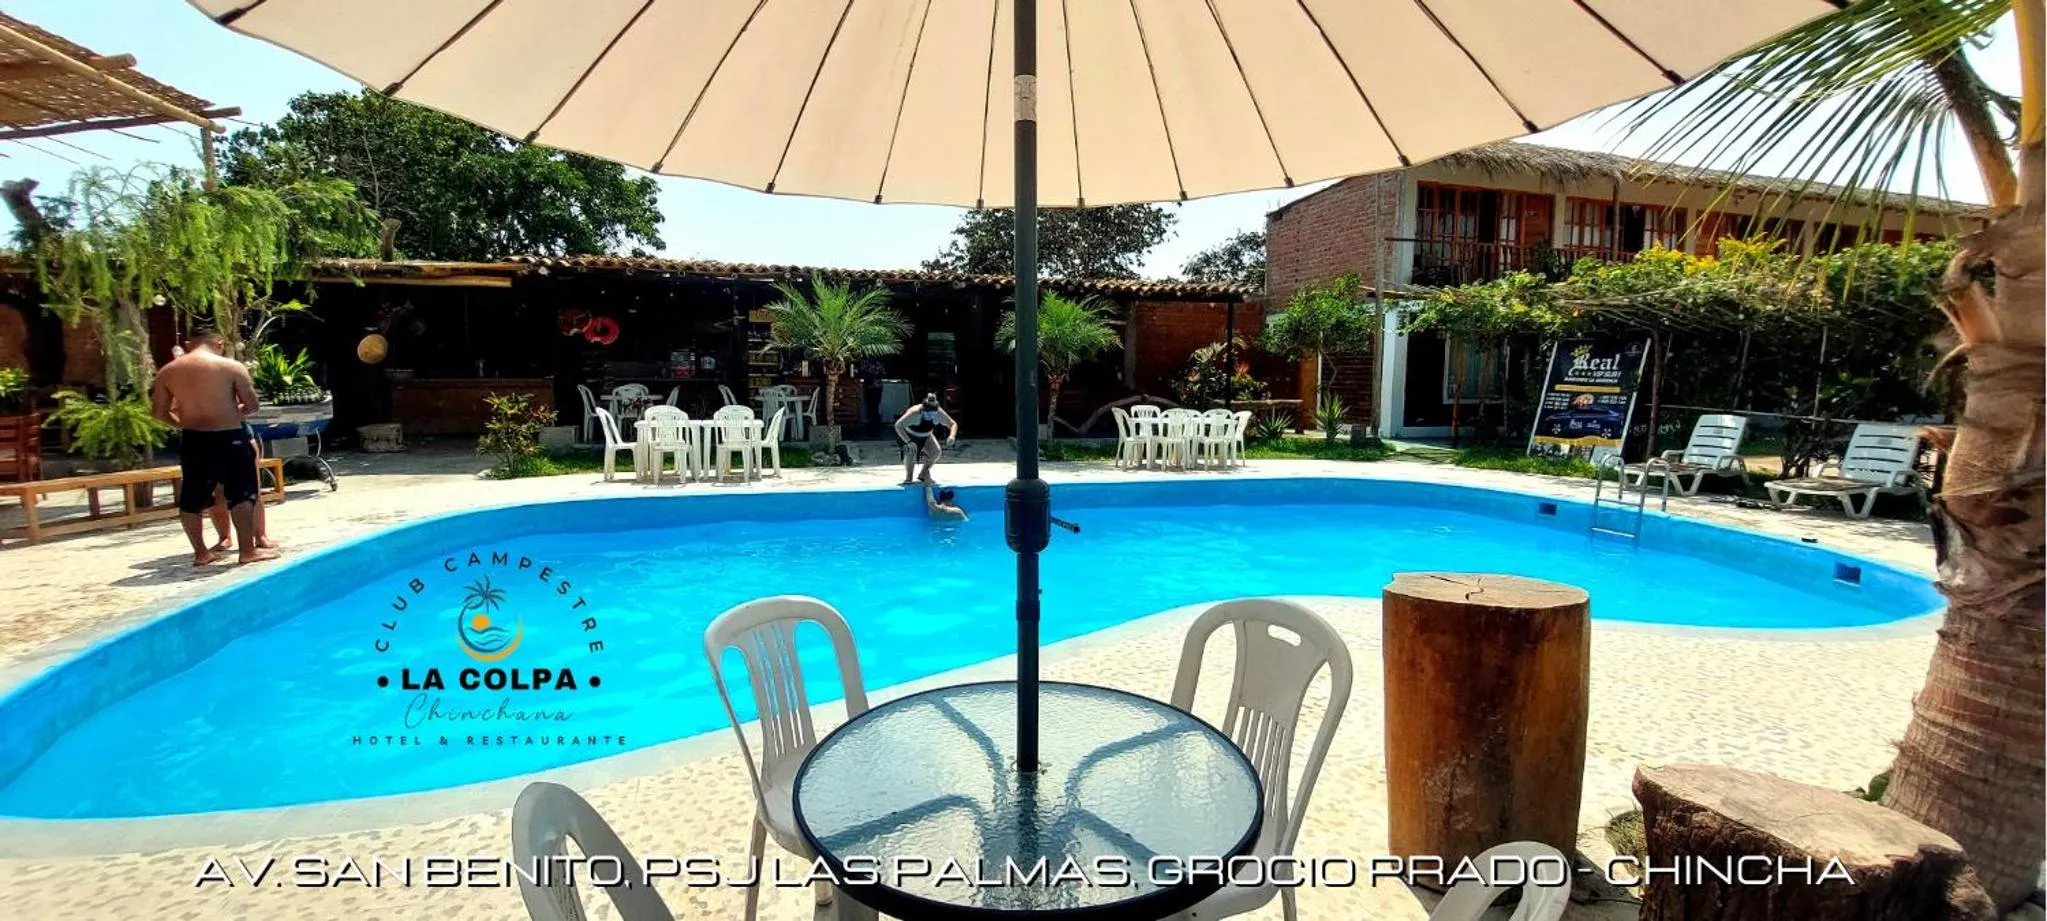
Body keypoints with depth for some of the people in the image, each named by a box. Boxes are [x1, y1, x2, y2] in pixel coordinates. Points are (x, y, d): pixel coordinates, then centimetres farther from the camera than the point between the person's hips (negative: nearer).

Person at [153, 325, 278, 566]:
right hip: (228, 438, -4)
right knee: (241, 494, 2)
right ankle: (248, 550, 1)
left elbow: (159, 411, 8)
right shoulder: (232, 367, -6)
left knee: (192, 498, 14)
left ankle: (201, 552, 20)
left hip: (192, 440, 4)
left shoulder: (167, 371, 6)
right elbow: (252, 405, -5)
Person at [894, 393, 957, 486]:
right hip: (910, 436, -5)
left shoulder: (939, 413, -26)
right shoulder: (915, 412, -39)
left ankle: (924, 474, 8)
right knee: (911, 451, -30)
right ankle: (908, 477, -9)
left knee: (937, 451, -12)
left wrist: (952, 435, -37)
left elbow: (953, 424, -15)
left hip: (926, 436, 5)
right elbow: (898, 425, -42)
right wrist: (908, 441, -51)